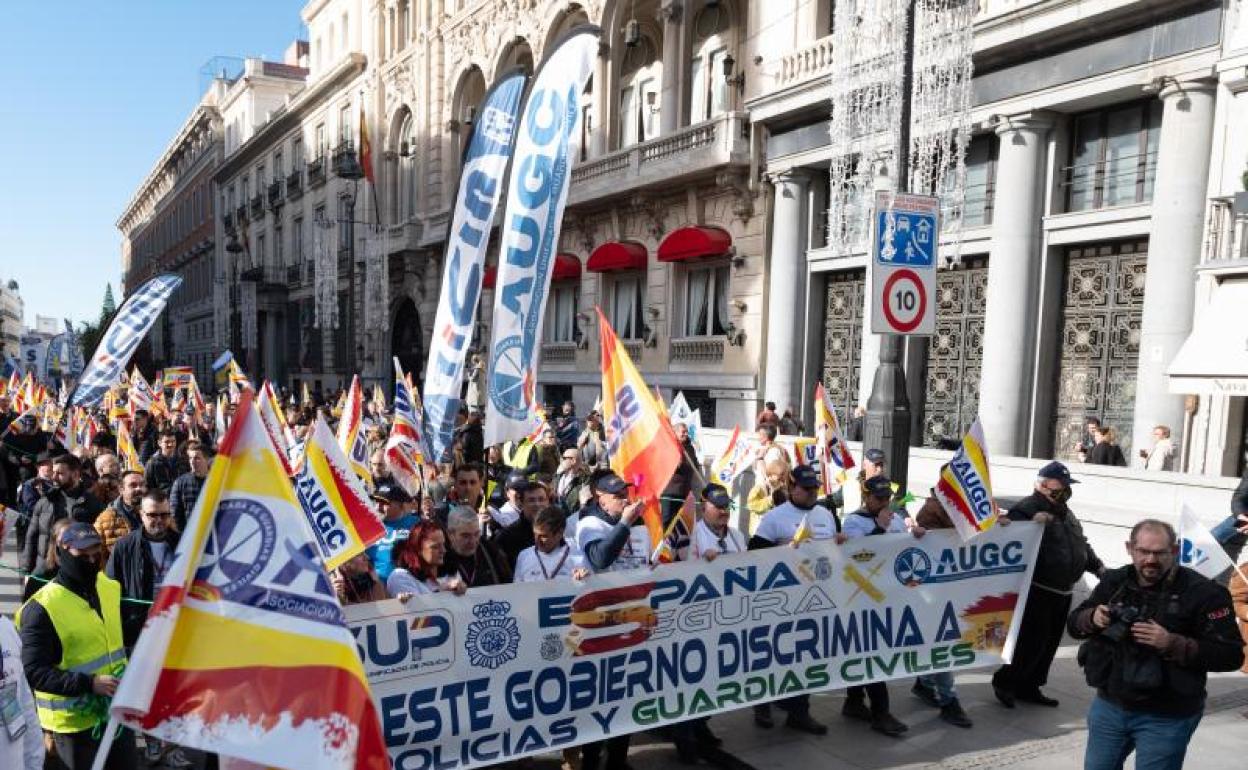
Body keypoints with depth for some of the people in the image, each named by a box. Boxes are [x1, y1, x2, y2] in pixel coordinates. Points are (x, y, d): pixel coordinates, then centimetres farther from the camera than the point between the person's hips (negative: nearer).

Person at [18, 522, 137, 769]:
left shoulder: (109, 588, 2)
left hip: (117, 711, 6)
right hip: (76, 722, -6)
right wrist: (90, 683, -27)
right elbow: (34, 671, -19)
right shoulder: (42, 608, -18)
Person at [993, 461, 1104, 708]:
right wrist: (1033, 523, -37)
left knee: (1050, 642, 14)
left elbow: (1081, 544, 26)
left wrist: (1098, 566, 15)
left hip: (1063, 592, 9)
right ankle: (1004, 682, 11)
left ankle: (1029, 687, 27)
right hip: (1038, 591, -9)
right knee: (1033, 641, -7)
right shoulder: (1027, 509, -13)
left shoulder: (1065, 512, 17)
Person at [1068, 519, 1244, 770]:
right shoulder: (1114, 582, 1)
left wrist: (1172, 644, -27)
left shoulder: (1203, 592, -13)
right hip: (1109, 706, 5)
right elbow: (1074, 623, 8)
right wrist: (1092, 618, -15)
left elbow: (1231, 655, -15)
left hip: (1165, 720, -4)